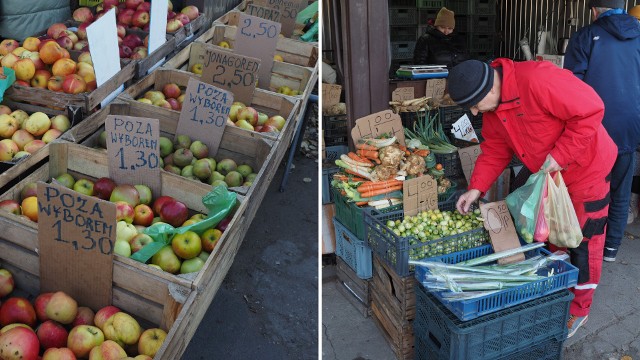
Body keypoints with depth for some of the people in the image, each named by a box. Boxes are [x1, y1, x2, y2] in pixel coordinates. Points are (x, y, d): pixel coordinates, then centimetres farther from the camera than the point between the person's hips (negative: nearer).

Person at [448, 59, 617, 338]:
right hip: (547, 177, 8)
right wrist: (476, 188, -7)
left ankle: (578, 308, 24)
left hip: (586, 168, -7)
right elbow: (494, 150, 2)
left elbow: (591, 110, -30)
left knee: (582, 243, 6)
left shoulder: (538, 80, -33)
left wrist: (559, 155, -29)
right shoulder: (491, 108, -6)